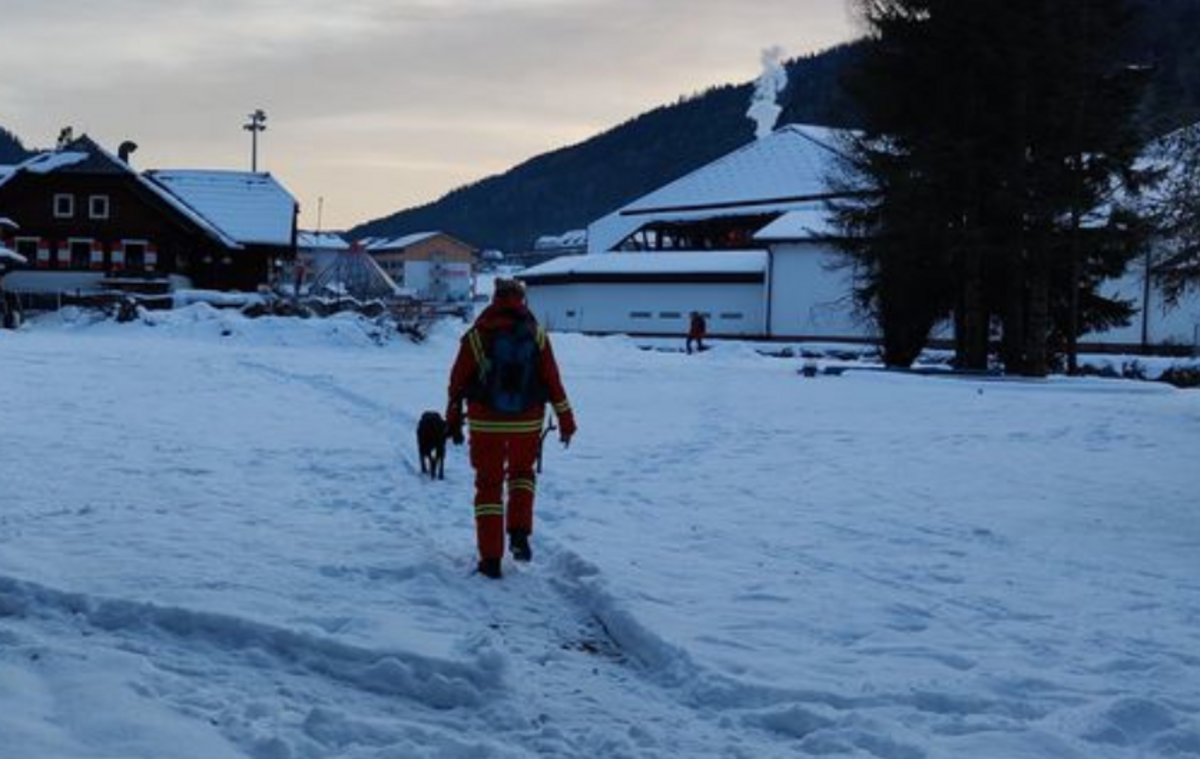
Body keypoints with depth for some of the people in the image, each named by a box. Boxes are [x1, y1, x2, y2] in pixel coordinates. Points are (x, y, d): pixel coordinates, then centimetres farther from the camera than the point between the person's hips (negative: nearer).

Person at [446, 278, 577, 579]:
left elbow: (458, 381, -3)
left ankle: (490, 559, 6)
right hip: (527, 422, 1)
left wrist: (453, 421, 8)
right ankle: (519, 534, 7)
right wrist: (566, 420, 7)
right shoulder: (536, 335, -3)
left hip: (485, 422, -1)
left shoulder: (477, 335, -6)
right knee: (522, 472, 25)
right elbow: (553, 382, -1)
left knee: (488, 484, 9)